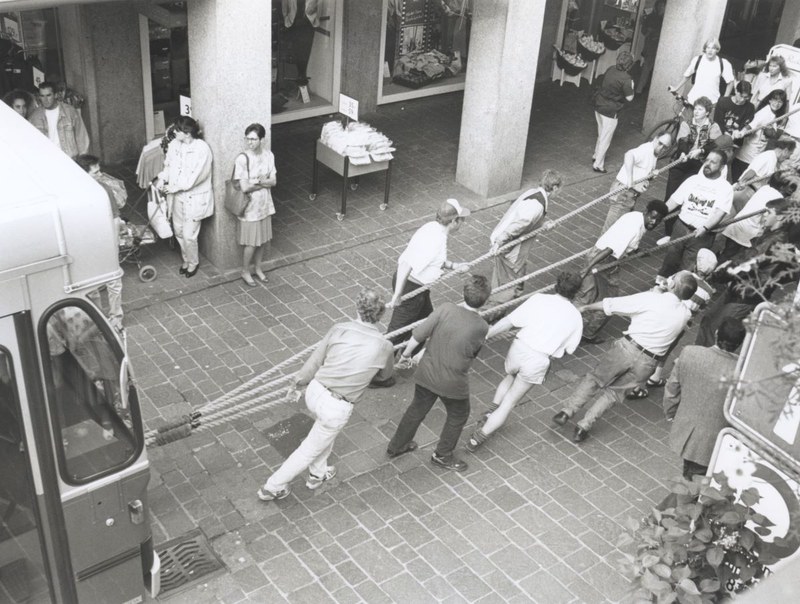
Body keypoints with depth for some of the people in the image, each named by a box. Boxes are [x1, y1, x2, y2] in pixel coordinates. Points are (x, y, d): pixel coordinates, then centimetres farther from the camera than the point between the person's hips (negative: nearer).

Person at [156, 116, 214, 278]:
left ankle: (193, 262, 24)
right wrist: (162, 178, -8)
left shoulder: (202, 149, -20)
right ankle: (186, 259, 39)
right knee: (179, 232, 16)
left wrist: (175, 187, -19)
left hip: (194, 198, -6)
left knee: (189, 235, -1)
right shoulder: (174, 145, -1)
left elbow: (196, 176, -22)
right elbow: (168, 165, 11)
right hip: (177, 197, 6)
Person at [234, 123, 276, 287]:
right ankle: (245, 272, 28)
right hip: (250, 208, -5)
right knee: (251, 243, 7)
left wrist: (258, 182, -22)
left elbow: (273, 181, -5)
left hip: (265, 205, 5)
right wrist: (264, 182, -13)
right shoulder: (242, 159, -22)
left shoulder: (268, 155, -5)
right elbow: (245, 188, -23)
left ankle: (257, 268, 39)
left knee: (262, 240, 19)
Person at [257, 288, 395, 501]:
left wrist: (297, 384, 17)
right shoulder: (383, 346, -12)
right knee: (310, 450, 18)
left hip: (315, 391, 4)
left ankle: (317, 474, 51)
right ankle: (272, 487, 31)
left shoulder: (339, 329, -8)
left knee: (327, 430, 35)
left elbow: (314, 361, 1)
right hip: (336, 409, -4)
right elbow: (386, 374, 11)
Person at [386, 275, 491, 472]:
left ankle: (396, 446, 45)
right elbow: (472, 352, -3)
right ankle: (442, 455, 41)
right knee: (458, 415, 27)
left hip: (426, 374, 3)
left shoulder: (445, 309, -19)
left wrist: (407, 352, 3)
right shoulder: (482, 327, -19)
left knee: (417, 409, 27)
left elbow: (418, 335, -16)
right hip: (453, 383, -3)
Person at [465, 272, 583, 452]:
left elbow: (509, 321, -3)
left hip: (519, 348, 1)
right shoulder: (575, 317, 5)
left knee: (510, 377, 36)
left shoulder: (539, 299, 0)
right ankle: (478, 438, 10)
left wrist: (486, 335, 6)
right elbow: (567, 349, 8)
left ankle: (491, 413, 32)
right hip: (538, 362, -1)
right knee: (510, 402, 13)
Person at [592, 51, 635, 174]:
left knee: (601, 134, 26)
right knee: (606, 139, 7)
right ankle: (598, 165, 14)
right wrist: (631, 87, 1)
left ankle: (596, 155, 42)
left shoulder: (611, 69, -4)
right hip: (610, 111, -7)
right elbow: (629, 98, -16)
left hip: (599, 105, 7)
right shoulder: (626, 79, -24)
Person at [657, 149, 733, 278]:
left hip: (702, 234, -3)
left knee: (687, 269, -1)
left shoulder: (726, 188, -4)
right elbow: (674, 200, 7)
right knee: (670, 261, 9)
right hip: (681, 227, 3)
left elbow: (720, 212, -17)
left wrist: (705, 227, -32)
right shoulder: (693, 179, 8)